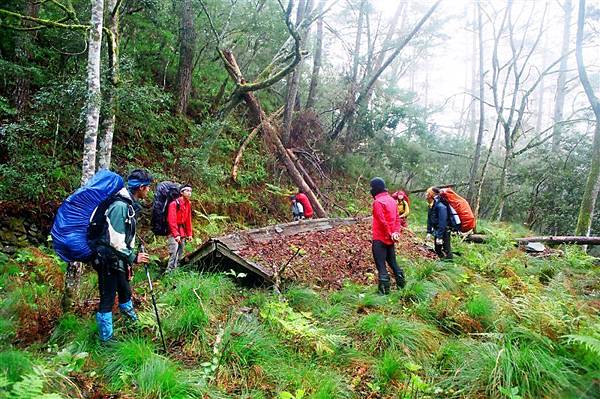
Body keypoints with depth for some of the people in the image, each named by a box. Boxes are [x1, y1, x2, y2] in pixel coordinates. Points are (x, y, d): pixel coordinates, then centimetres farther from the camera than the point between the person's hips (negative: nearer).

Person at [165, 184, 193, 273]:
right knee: (174, 252, -18)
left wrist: (189, 234, 13)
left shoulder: (188, 204, 8)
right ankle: (169, 271, -16)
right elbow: (172, 220, -18)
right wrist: (176, 234, -23)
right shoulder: (174, 204, -15)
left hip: (182, 231, 8)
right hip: (173, 232, -7)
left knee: (180, 253, 8)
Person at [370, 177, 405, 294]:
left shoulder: (378, 202, -16)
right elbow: (397, 218, 9)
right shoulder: (391, 200, 11)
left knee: (380, 264, -2)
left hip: (380, 239, -8)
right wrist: (396, 232, 2)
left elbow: (382, 221, -20)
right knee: (392, 262, 19)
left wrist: (389, 234, -12)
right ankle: (401, 284, 25)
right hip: (390, 238, 8)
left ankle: (384, 289, -1)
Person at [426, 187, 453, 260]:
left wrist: (440, 237, -26)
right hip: (436, 232, 9)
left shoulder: (441, 206, -26)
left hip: (444, 232, -9)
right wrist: (429, 232, 5)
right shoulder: (431, 206, 3)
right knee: (437, 249, 19)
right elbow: (429, 220, 10)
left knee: (446, 251, -4)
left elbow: (442, 222, -27)